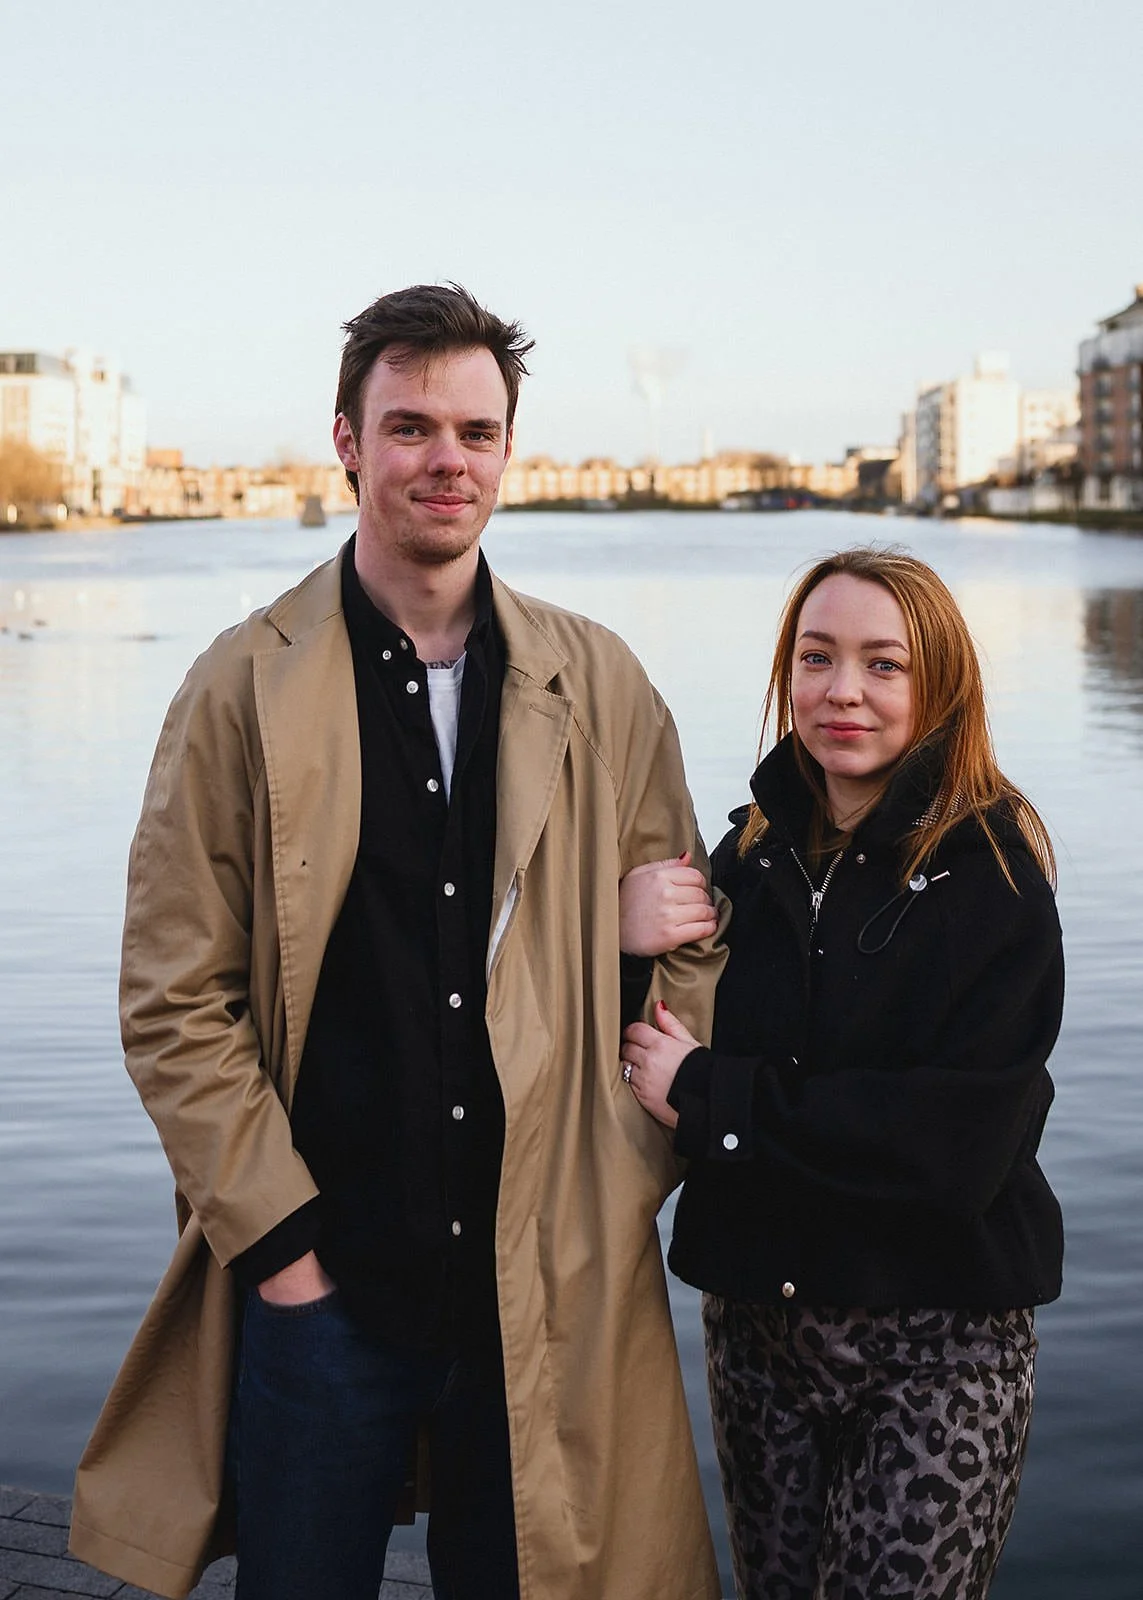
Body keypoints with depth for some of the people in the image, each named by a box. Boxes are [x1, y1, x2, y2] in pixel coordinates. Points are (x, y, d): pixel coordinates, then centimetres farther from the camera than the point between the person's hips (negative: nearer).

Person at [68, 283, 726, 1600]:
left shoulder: (600, 687, 3)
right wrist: (278, 1235, -8)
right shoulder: (245, 688, -4)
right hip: (319, 1287, -2)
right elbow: (173, 1003, -4)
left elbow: (685, 948, 9)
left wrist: (629, 1178, 0)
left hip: (547, 1285, 2)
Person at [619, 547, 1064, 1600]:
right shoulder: (751, 855, 2)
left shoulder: (992, 872, -11)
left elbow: (962, 1139, -19)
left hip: (934, 1346, -4)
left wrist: (712, 1095, -16)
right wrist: (625, 947, -17)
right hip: (754, 1316, 4)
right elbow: (647, 1066, 4)